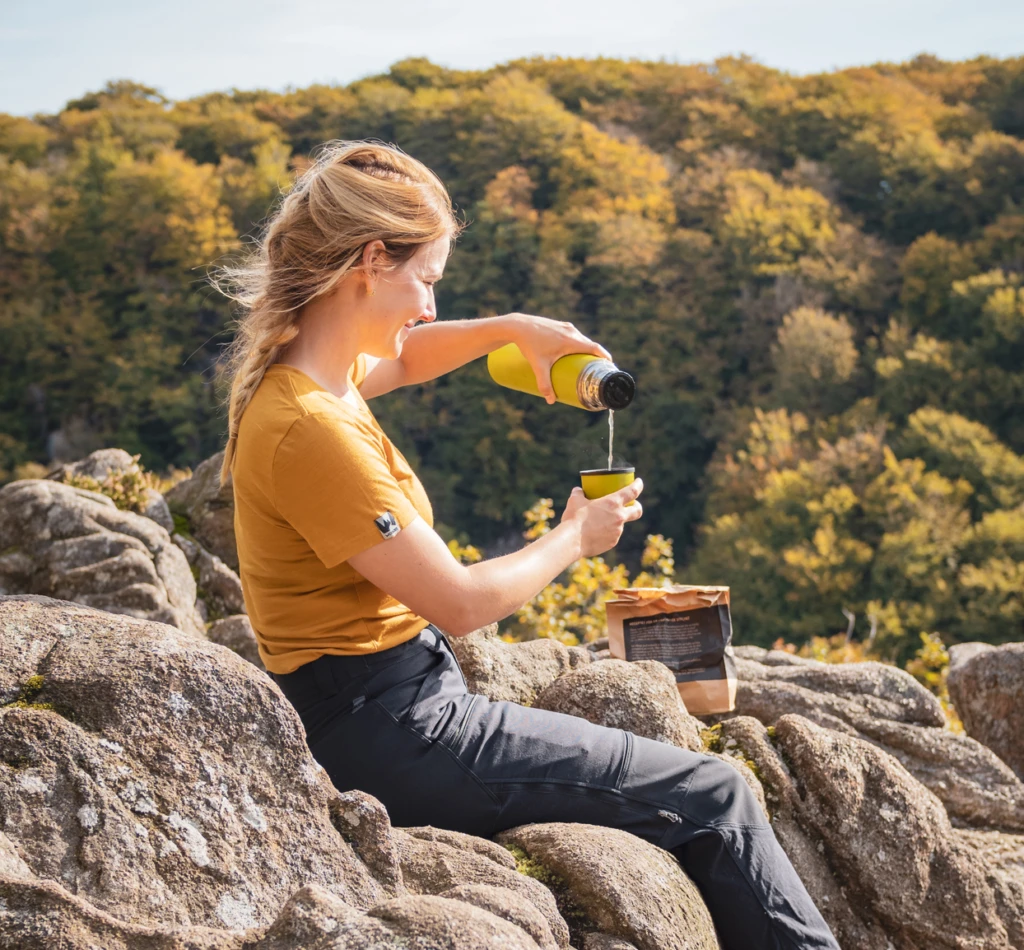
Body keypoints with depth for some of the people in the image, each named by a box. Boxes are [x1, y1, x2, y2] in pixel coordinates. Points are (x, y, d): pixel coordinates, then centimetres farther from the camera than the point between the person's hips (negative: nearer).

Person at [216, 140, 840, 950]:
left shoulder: (295, 371, 5)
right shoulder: (310, 431, -24)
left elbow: (399, 359, 30)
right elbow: (460, 603, -21)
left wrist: (508, 330, 12)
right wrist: (574, 539, -3)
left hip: (383, 707, 10)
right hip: (381, 735, -10)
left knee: (685, 787, 18)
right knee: (710, 797, -4)